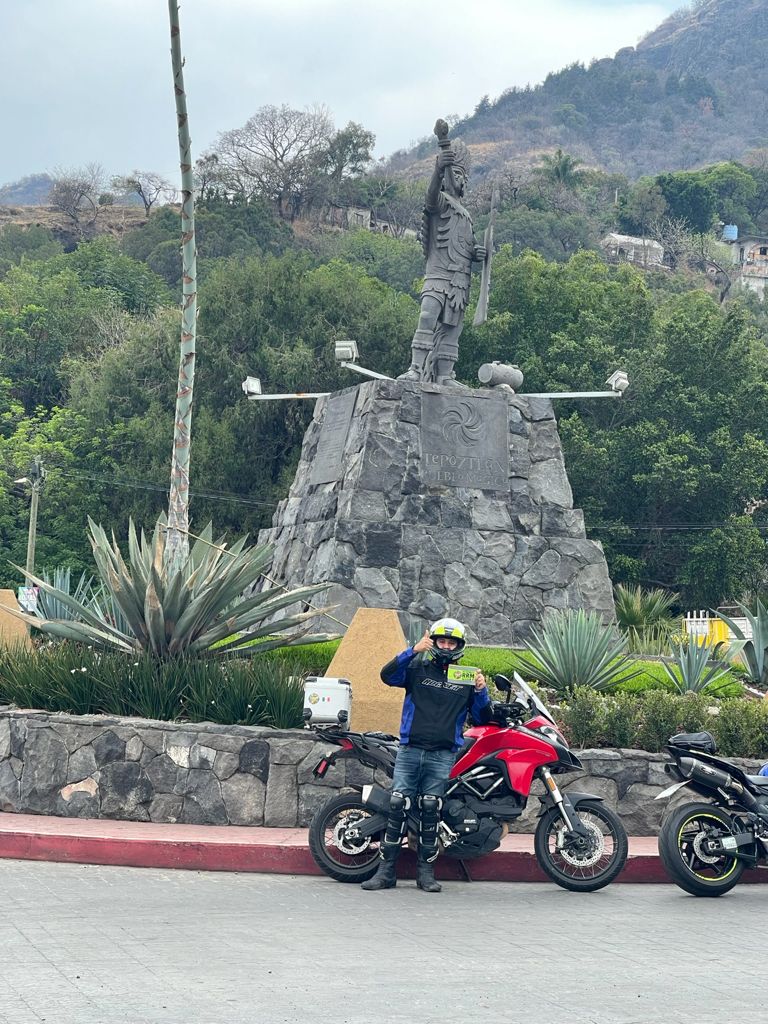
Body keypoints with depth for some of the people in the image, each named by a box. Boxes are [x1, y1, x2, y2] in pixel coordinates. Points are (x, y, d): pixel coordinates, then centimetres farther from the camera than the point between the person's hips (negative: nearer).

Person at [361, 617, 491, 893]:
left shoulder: (466, 679, 15)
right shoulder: (417, 668, 10)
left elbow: (482, 719, 15)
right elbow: (387, 675, -8)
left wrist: (481, 692, -2)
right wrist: (413, 650, -15)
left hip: (443, 755, 1)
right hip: (410, 750, -1)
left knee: (430, 810, -2)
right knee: (397, 806, -7)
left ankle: (426, 872, 6)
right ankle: (386, 871, -4)